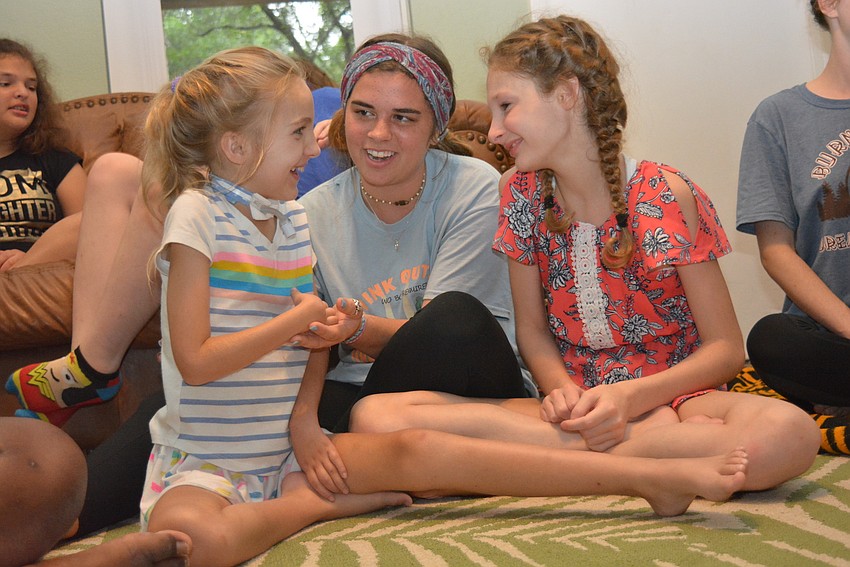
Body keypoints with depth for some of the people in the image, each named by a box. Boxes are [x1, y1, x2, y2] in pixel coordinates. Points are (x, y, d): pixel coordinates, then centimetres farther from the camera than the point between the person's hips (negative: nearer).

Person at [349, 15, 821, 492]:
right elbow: (533, 331, 10)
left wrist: (630, 396, -21)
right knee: (374, 415, -21)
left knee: (789, 433, -38)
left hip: (671, 394, -2)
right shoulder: (522, 195, 3)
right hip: (573, 404, 3)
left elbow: (726, 348, -6)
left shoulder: (667, 196, -9)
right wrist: (561, 390, -12)